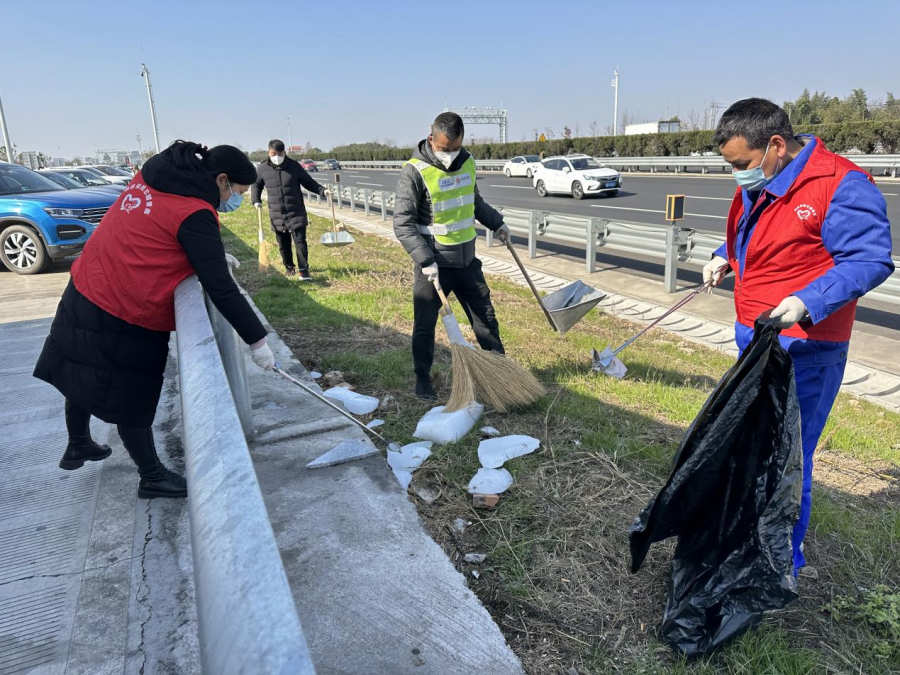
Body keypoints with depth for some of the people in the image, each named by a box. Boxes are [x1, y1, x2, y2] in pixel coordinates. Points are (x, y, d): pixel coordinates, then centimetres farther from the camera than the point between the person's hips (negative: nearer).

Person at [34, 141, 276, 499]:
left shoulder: (153, 177, 4)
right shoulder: (194, 213, -21)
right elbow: (220, 289, -23)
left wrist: (209, 255, 9)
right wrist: (257, 339, -17)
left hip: (83, 294, 9)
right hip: (125, 320, -9)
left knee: (83, 375, 25)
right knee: (132, 401, 6)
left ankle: (78, 446, 48)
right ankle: (152, 477, 23)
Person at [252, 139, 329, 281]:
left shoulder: (294, 166, -4)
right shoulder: (262, 168, 1)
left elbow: (308, 182, 4)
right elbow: (256, 185, 17)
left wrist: (322, 191, -10)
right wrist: (256, 200, 3)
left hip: (296, 213, -2)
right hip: (276, 214, 2)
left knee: (300, 242, -8)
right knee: (283, 245, 12)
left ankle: (303, 270, -5)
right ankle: (289, 268, 29)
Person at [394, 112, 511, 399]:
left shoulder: (466, 162, 3)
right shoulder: (415, 172, -16)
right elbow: (403, 224, -18)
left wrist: (496, 223, 25)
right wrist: (426, 261, -24)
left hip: (467, 260, 6)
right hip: (433, 264, -5)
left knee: (485, 317, 14)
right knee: (425, 325, 7)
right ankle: (423, 379, 24)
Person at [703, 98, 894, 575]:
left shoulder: (840, 185, -17)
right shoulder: (754, 187, 9)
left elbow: (870, 260, -19)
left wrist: (807, 302, -31)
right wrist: (725, 257, 6)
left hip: (801, 350, -9)